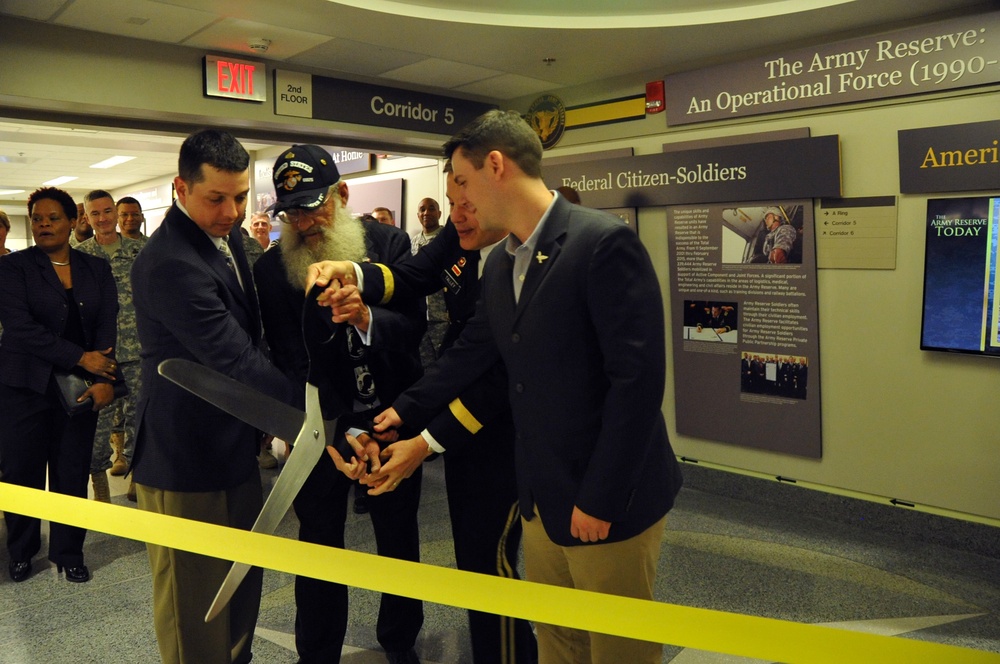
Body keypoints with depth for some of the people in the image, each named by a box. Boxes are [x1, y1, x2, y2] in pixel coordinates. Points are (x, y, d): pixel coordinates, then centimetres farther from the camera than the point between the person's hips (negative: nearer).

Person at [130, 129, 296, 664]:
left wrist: (271, 418, 12)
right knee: (196, 605, 7)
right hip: (185, 462, -9)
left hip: (233, 447, 9)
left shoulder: (227, 236, 5)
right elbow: (238, 362, -29)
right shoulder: (170, 264, -25)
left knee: (242, 586, 20)